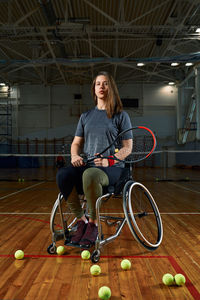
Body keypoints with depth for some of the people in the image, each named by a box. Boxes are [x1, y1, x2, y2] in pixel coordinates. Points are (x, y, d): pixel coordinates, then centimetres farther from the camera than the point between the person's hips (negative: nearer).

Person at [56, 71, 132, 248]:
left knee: (90, 174, -38)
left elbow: (127, 148, 1)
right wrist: (75, 156, -5)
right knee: (63, 174, -29)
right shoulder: (85, 117, 20)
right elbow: (76, 142, 19)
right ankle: (81, 220, -13)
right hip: (86, 166, 4)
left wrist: (109, 160, -17)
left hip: (112, 168, -4)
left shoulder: (121, 116, 6)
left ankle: (93, 223, -17)